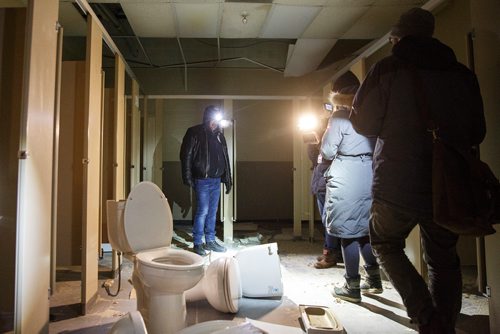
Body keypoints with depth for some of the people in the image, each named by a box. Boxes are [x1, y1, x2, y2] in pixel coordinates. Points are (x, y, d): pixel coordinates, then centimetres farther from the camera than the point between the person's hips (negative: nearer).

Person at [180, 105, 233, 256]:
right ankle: (197, 243, 5)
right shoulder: (194, 133, -4)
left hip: (216, 180, 6)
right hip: (202, 180, -6)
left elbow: (225, 158, 18)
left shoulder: (219, 135, 13)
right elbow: (186, 155, -7)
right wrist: (188, 177, -13)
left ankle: (210, 240, 21)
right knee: (203, 211, -7)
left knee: (212, 212, 11)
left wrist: (227, 179, 15)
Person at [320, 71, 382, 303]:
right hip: (370, 176, 7)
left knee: (348, 232, 1)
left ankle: (352, 287, 9)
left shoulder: (340, 115, -7)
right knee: (365, 229, 18)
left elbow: (327, 151, -6)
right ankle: (374, 279, 25)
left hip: (347, 179, -7)